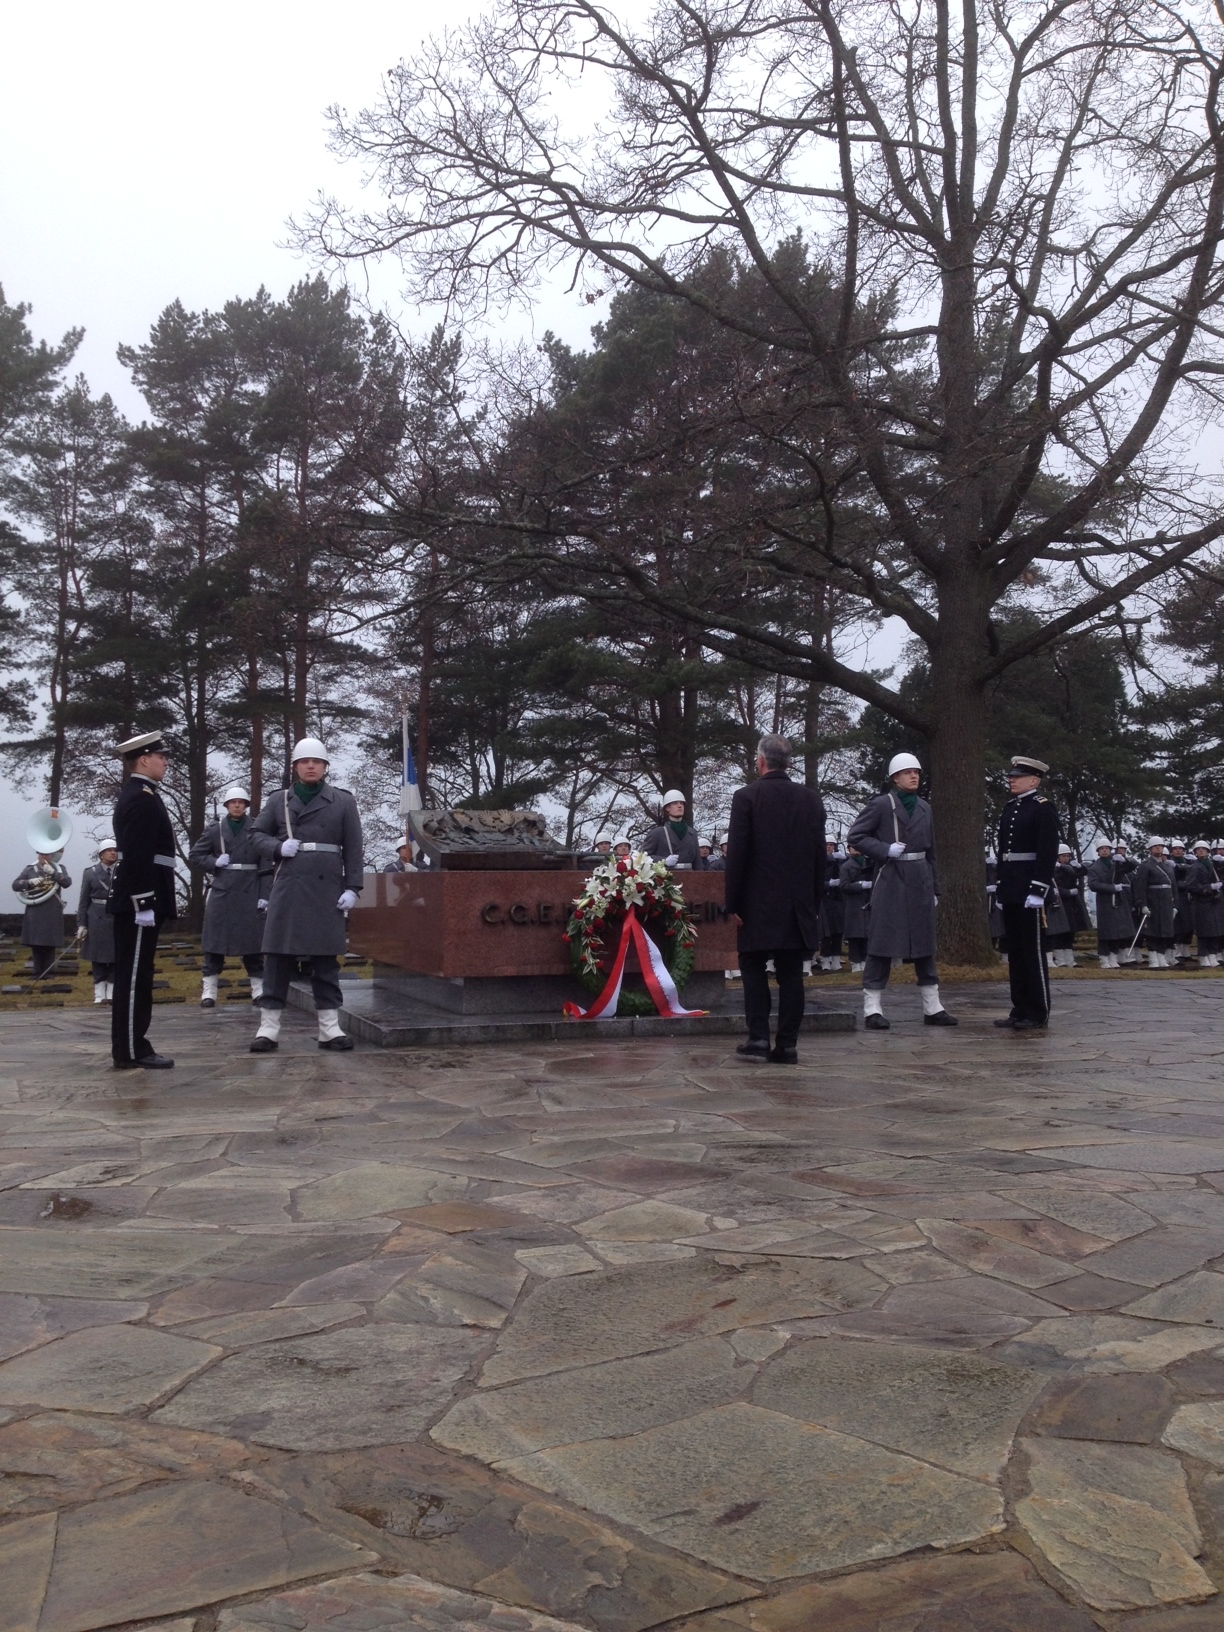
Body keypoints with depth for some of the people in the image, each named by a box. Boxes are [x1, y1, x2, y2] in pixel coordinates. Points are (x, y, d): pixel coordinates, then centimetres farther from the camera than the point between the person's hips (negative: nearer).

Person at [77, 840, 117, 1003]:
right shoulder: (90, 873, 4)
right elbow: (84, 901, 3)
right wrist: (81, 924, -3)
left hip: (119, 920, 1)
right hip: (97, 920, -1)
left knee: (116, 957, 2)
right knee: (98, 958, 3)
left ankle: (112, 993, 9)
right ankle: (99, 994, 8)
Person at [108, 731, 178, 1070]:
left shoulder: (136, 795, 18)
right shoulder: (142, 798, -14)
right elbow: (137, 857, -22)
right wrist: (144, 904, -23)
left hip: (133, 902, 11)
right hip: (138, 902, -11)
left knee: (133, 976, 12)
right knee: (134, 977, -6)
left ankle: (130, 1046, 18)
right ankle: (131, 1051, -2)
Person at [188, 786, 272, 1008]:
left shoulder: (257, 830, 3)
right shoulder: (214, 829, 5)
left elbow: (265, 865, 1)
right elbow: (194, 857, 11)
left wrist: (264, 895, -5)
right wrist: (215, 863, -6)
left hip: (250, 893, 0)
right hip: (222, 892, 1)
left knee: (252, 942, 4)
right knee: (215, 942, 2)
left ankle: (258, 989, 11)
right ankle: (209, 990, 7)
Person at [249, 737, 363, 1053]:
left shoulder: (343, 801, 6)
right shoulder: (278, 800, 10)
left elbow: (353, 848, 3)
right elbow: (258, 834, 15)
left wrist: (352, 887, -4)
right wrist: (278, 847, -6)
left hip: (327, 890, -1)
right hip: (287, 889, 1)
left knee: (326, 960, 4)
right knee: (278, 958, 1)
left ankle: (330, 1028, 9)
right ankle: (269, 1028, 6)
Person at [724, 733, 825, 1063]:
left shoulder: (747, 796, -7)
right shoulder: (811, 798, 5)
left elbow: (737, 853, -9)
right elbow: (819, 853, 7)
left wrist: (732, 903, -5)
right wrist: (814, 901, 14)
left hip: (758, 903, -3)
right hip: (799, 903, 4)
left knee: (753, 967, 8)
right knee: (791, 974, 6)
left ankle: (758, 1038, 1)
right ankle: (787, 1045, 7)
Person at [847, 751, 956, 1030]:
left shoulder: (924, 807, 14)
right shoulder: (881, 805, -4)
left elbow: (931, 851, 18)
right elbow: (855, 836, -6)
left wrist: (934, 888, 16)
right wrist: (885, 849, -17)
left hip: (920, 881, 6)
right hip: (891, 880, -6)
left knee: (925, 944, 10)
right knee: (882, 943, -5)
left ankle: (932, 1008, 16)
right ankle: (872, 1009, 0)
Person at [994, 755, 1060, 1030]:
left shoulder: (1043, 808, -8)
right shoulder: (1009, 808, 16)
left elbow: (1048, 852, -15)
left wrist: (1038, 889, -21)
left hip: (1030, 890, -8)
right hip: (1010, 890, 8)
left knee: (1033, 951, -4)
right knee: (1015, 951, 10)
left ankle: (1038, 1014, 1)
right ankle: (1020, 1010, 17)